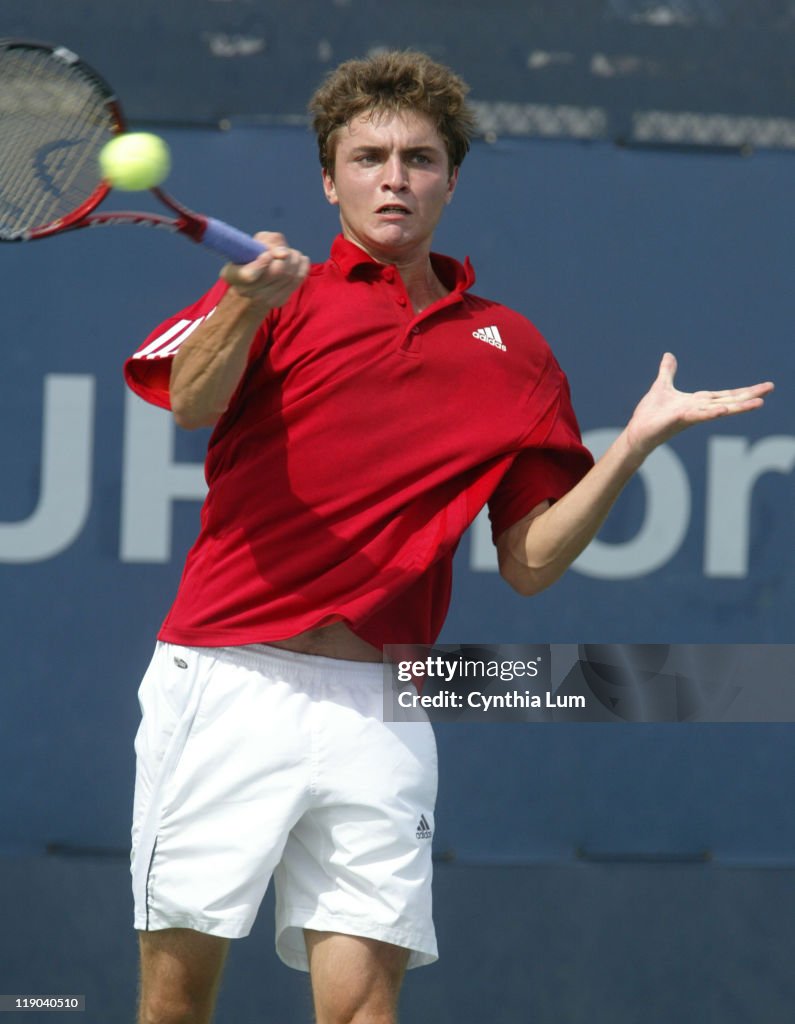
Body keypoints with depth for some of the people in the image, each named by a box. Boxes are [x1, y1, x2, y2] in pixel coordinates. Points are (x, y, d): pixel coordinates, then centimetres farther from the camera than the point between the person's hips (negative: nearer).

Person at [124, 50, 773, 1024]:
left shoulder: (512, 349, 15)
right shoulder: (277, 294, 7)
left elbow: (529, 561, 12)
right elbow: (191, 403, -15)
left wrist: (636, 441, 0)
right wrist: (248, 305, -36)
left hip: (379, 713, 2)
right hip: (227, 679, -2)